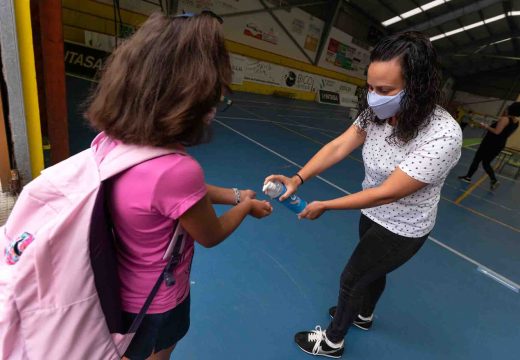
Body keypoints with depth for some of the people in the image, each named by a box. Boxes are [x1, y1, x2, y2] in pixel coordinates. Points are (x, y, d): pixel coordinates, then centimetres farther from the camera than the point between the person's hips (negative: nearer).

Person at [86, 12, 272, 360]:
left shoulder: (116, 140, -15)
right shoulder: (176, 169, -40)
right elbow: (211, 236, -19)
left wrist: (236, 195, 3)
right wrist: (247, 206, -1)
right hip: (155, 304, -5)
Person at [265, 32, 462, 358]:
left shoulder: (442, 136, -34)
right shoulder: (376, 114, -14)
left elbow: (386, 193, -32)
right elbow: (338, 147, -16)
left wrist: (324, 206, -25)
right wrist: (298, 179, -30)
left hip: (401, 229, -6)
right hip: (373, 214, 6)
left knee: (351, 280, 8)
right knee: (373, 270, 28)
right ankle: (364, 315, 59)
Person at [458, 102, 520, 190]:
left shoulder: (505, 119, -16)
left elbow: (496, 131, -24)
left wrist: (486, 126, -13)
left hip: (490, 143, -8)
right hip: (500, 145, 8)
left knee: (476, 160, 6)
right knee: (486, 163, 14)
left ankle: (468, 177, 13)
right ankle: (494, 180, -2)